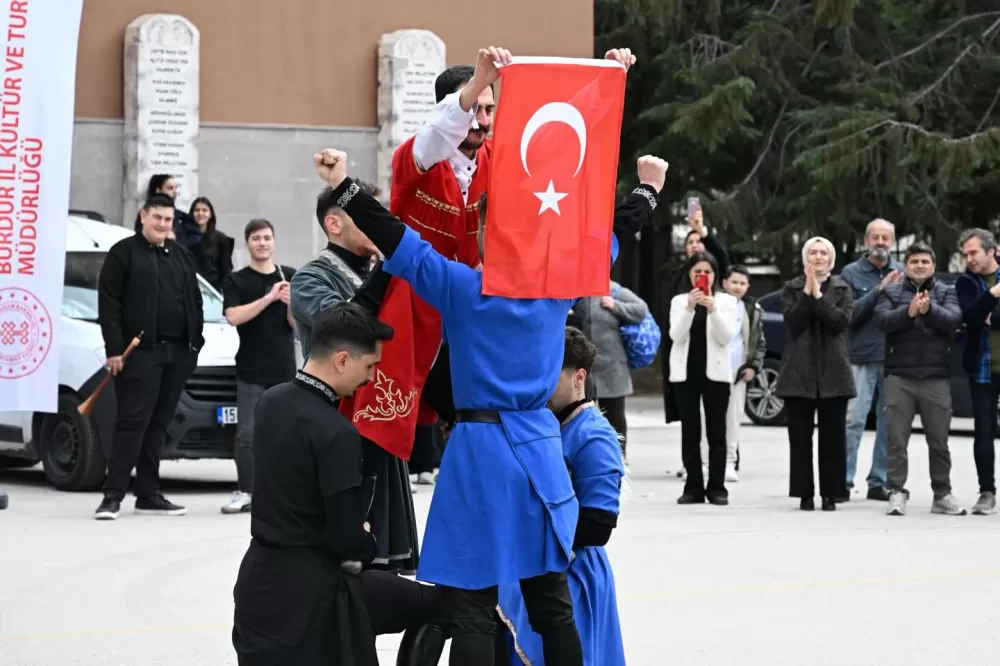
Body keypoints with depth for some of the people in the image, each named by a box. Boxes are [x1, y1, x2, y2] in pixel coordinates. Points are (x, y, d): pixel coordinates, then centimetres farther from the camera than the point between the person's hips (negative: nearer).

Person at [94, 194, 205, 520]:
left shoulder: (182, 256, 18)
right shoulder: (124, 253, -1)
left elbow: (195, 302, 20)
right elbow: (108, 305, -7)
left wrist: (196, 342, 9)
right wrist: (114, 349, -13)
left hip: (177, 353, 6)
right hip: (139, 351, -6)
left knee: (158, 424, 7)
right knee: (132, 422, -10)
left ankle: (148, 494, 11)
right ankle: (113, 495, -9)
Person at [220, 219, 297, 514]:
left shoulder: (291, 278, 9)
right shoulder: (236, 281, 3)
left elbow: (297, 324, 6)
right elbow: (233, 316, -13)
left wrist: (291, 303, -15)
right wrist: (269, 297, -18)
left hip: (284, 369, 2)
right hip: (251, 371, -2)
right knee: (248, 434, -6)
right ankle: (244, 493, 0)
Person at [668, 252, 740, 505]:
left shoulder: (726, 301, 4)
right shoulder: (679, 301, 6)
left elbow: (726, 337, -6)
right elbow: (676, 336, -6)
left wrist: (713, 309, -19)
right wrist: (689, 308, -19)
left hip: (716, 371, -1)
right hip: (685, 371, 1)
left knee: (716, 432, 0)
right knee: (690, 432, 1)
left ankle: (716, 487, 2)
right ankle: (693, 487, 3)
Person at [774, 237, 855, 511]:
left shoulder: (842, 289, 8)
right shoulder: (792, 288, 8)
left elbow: (841, 322, -8)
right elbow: (793, 323, -6)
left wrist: (818, 296, -13)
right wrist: (807, 292, -13)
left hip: (832, 372, 0)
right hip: (799, 371, 0)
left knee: (832, 437, 0)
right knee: (800, 437, 0)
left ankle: (830, 494, 4)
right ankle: (805, 494, 4)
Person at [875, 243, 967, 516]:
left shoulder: (946, 293, 11)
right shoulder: (891, 292, 9)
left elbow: (954, 319, -7)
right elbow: (882, 320, -8)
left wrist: (929, 310, -24)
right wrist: (909, 312, -24)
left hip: (937, 378, 1)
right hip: (900, 377, -1)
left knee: (939, 440, 6)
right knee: (896, 439, -4)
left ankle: (943, 495, 16)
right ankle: (897, 493, 0)